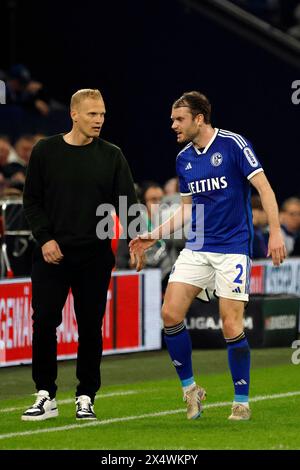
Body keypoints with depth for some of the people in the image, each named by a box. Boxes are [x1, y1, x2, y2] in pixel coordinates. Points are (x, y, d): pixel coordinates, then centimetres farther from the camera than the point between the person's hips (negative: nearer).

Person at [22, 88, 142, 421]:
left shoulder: (111, 156, 4)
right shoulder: (45, 152, 3)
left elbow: (126, 201, 1)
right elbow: (32, 201, 5)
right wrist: (45, 238, -7)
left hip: (94, 257, 0)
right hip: (52, 255, 0)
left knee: (90, 328, 2)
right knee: (44, 325, -3)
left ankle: (86, 398, 12)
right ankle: (45, 397, 8)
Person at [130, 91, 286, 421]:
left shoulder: (233, 145, -10)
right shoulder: (183, 159, 10)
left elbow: (264, 187, -11)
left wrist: (275, 232, -20)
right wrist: (156, 234, 14)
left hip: (232, 248, -6)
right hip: (196, 248, 6)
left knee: (231, 325, -9)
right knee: (170, 314, -7)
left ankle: (241, 402, 5)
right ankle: (190, 389, 11)